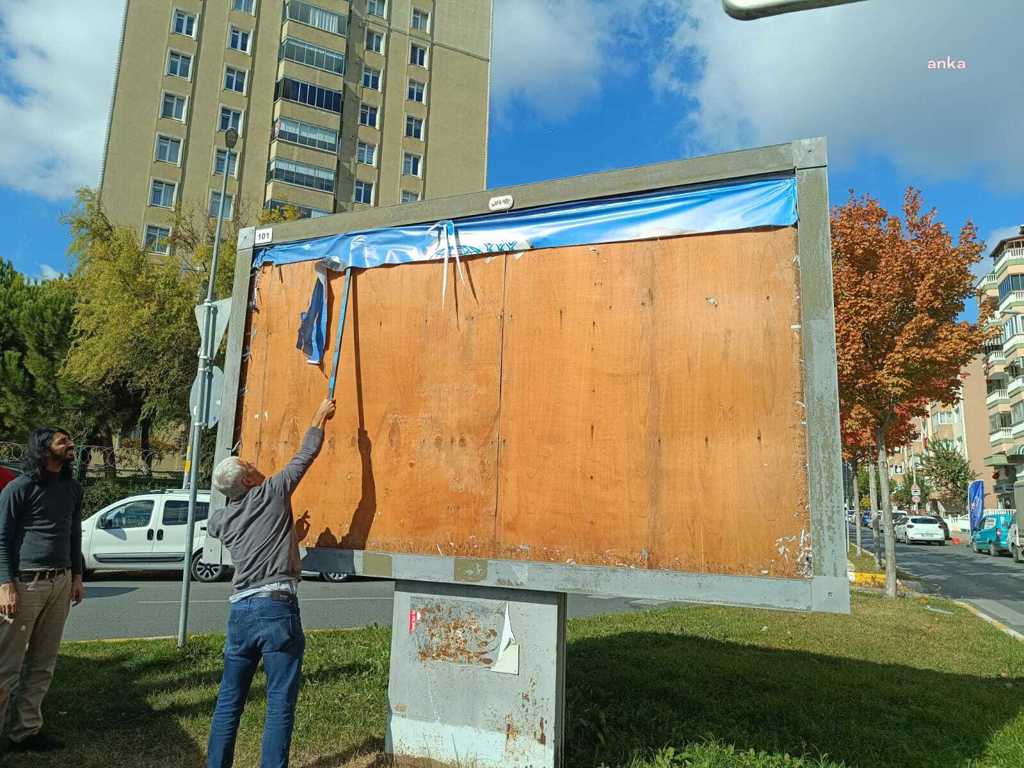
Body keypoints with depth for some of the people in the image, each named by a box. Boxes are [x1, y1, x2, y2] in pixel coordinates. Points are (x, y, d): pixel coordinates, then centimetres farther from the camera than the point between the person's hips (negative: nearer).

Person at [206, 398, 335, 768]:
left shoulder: (221, 518, 13)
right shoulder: (272, 492, -1)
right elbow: (306, 455, 6)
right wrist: (320, 417, 21)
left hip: (240, 611, 6)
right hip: (277, 609, -5)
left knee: (229, 699, 18)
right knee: (280, 703, 2)